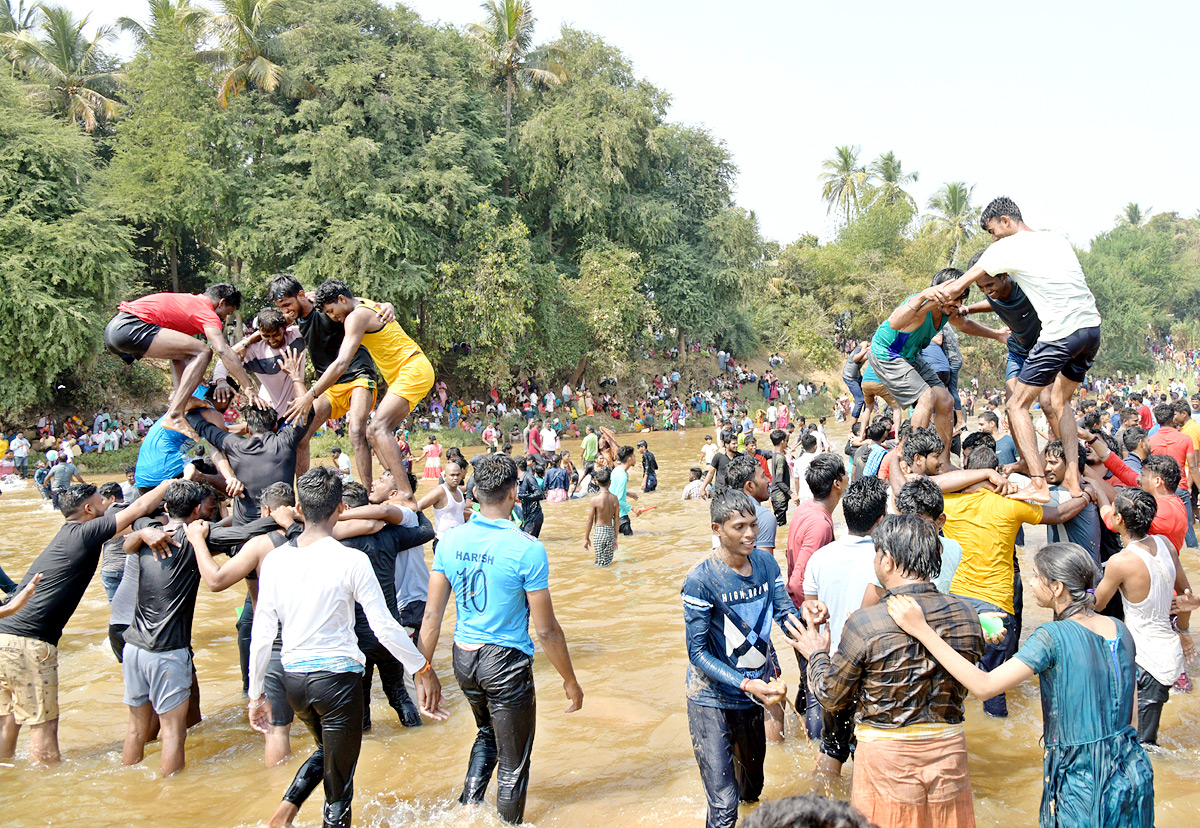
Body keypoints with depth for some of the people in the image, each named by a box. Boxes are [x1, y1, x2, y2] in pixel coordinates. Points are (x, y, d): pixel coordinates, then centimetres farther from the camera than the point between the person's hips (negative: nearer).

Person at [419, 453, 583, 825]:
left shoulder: (451, 541, -5)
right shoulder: (527, 549, -20)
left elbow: (432, 615, -2)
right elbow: (546, 630, -15)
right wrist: (570, 681, -3)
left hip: (464, 658, 6)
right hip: (506, 662, -5)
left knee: (488, 733, 32)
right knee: (513, 763, 14)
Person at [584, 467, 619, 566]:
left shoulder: (595, 500, -12)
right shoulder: (614, 498, 0)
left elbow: (590, 521, -7)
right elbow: (617, 520, 6)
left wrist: (586, 538, 4)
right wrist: (615, 538, 16)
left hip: (599, 532, -4)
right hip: (611, 532, 4)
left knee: (600, 563, 4)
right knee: (608, 563, 12)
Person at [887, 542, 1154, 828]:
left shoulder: (1054, 636, -21)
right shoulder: (1120, 630, 1)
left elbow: (984, 686, -27)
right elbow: (1129, 712, 9)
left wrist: (922, 630, -27)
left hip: (1082, 781, -6)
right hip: (1131, 770, 7)